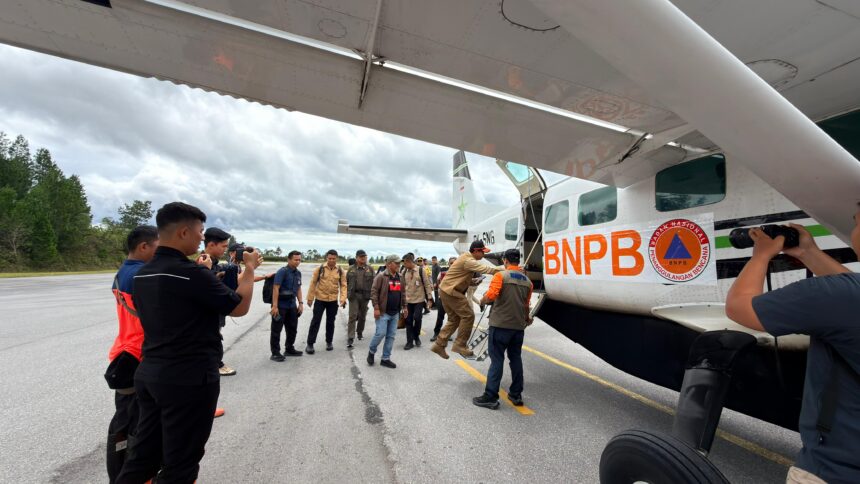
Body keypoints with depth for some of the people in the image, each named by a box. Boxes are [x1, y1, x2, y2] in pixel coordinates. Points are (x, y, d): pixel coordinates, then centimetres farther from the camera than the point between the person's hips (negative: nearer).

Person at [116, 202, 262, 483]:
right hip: (189, 379, -8)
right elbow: (240, 307, -13)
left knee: (143, 456, 21)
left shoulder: (142, 274, 6)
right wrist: (250, 269, -1)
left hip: (149, 373, 8)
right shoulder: (192, 273, -21)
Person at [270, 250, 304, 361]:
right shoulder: (282, 271, -14)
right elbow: (275, 288, -19)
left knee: (292, 328, 15)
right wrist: (274, 306, -24)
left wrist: (300, 303, 9)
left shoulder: (298, 273, 8)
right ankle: (275, 353, 13)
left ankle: (289, 349, 30)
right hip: (281, 305, -7)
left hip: (292, 305, 8)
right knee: (276, 330, 3)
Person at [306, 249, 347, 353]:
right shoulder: (319, 269, -6)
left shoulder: (340, 271, -2)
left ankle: (329, 342, 29)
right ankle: (310, 344, 13)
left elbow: (343, 285, 0)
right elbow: (313, 283, -2)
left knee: (330, 322, 13)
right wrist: (310, 298, -2)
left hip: (333, 301, 2)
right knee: (315, 321, 2)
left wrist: (343, 298, -12)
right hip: (320, 299, -1)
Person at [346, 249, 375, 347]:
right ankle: (350, 338, -3)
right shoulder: (351, 269, 5)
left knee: (362, 316, 13)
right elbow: (346, 282, 8)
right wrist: (347, 294, 2)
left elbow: (373, 282, 2)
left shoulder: (370, 269, 4)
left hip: (365, 295, 1)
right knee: (352, 316, -6)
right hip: (354, 295, -1)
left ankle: (360, 332, 34)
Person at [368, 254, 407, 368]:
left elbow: (402, 293, 18)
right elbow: (374, 292, -12)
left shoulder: (400, 277, 11)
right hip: (383, 312, -6)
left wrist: (404, 307, 15)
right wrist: (376, 308, -16)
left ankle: (386, 358, 20)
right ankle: (371, 351, 21)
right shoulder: (381, 276, -10)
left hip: (395, 313, 6)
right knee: (380, 333, -6)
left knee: (391, 336, 8)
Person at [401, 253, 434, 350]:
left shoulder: (420, 270, -9)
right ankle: (410, 342, 15)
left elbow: (427, 284, -6)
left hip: (420, 299, -4)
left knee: (417, 318, -12)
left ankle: (416, 336, 15)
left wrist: (429, 298, -8)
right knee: (409, 321, 4)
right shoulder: (404, 272, 3)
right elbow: (403, 286, 12)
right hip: (408, 300, 4)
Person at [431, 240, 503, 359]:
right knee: (468, 315, -8)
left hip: (446, 290, 10)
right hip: (451, 291, -10)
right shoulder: (469, 261, -18)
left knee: (454, 319, 13)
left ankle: (439, 345, 16)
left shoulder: (467, 258, 15)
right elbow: (486, 269, -27)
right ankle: (460, 345, 0)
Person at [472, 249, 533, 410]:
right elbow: (526, 305, 15)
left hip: (500, 324, -5)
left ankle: (490, 397, 4)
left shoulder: (501, 275, -10)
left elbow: (491, 295, -22)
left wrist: (482, 301, -1)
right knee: (516, 359, 16)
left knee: (497, 360, 0)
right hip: (519, 326, 6)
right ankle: (516, 395, 25)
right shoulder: (527, 281, 9)